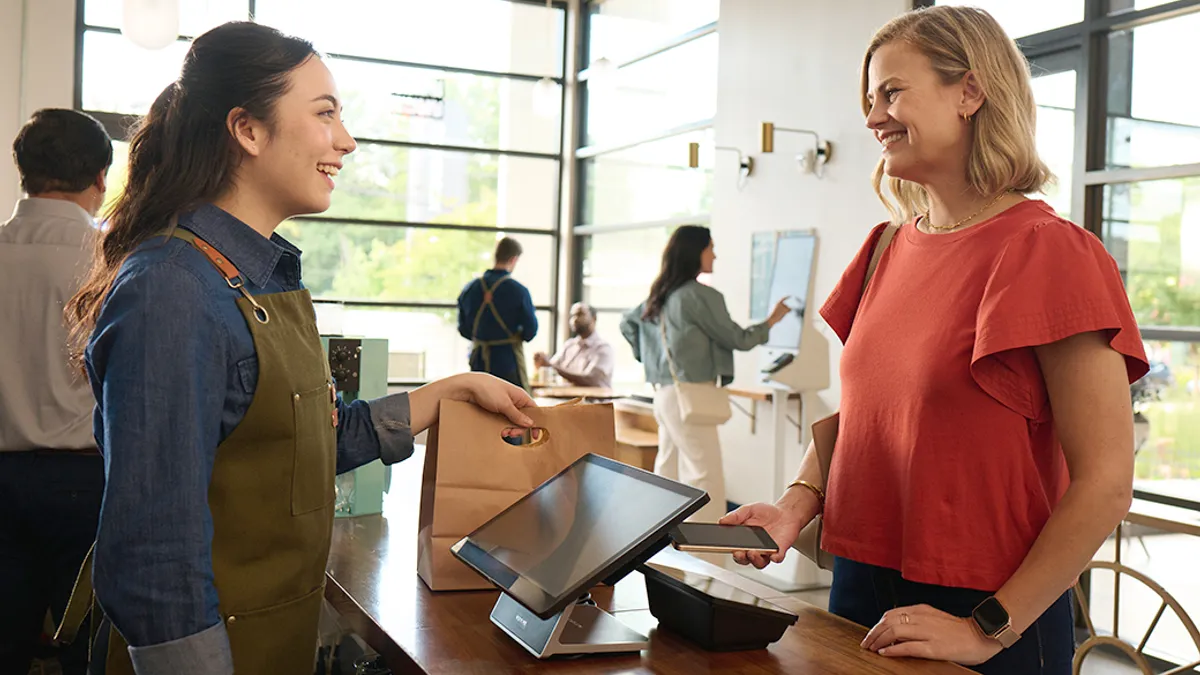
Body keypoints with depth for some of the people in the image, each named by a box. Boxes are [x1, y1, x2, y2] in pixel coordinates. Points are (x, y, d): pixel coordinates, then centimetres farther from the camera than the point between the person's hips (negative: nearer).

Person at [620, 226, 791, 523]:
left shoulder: (662, 294, 12)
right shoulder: (700, 296, -13)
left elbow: (628, 323, 24)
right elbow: (738, 339, -6)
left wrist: (649, 357, 19)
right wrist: (772, 320, 8)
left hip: (665, 394, 9)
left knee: (668, 471, 12)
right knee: (705, 476, -7)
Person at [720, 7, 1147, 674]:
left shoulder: (1049, 251, -14)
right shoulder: (886, 251, 6)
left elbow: (1105, 483, -16)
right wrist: (798, 504, -3)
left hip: (990, 618, -6)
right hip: (860, 585, 6)